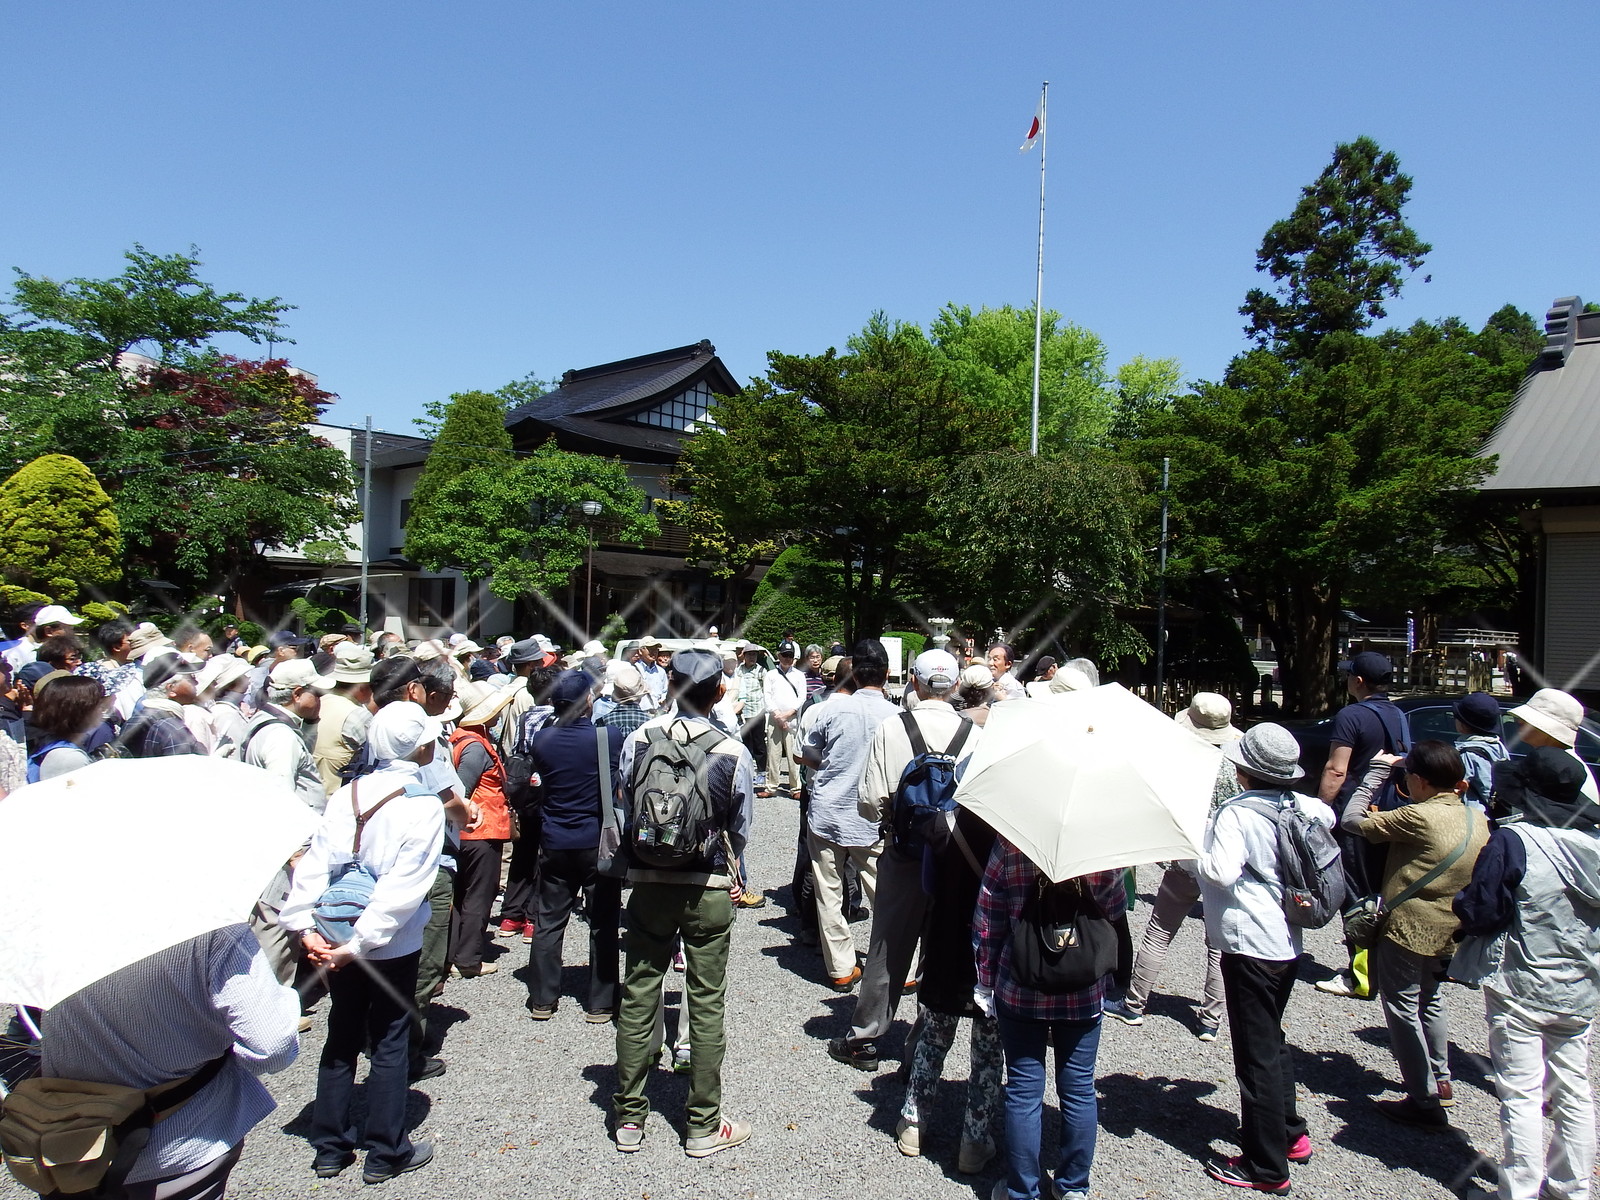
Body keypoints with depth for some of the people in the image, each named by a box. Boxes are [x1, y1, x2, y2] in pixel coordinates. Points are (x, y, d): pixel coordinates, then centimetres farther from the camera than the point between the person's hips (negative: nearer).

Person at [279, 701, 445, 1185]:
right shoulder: (426, 807, -16)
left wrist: (306, 927, -10)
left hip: (336, 937, 5)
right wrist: (360, 944, -18)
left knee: (340, 1041, 18)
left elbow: (315, 862, -8)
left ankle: (330, 1149, 29)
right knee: (388, 1045, 9)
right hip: (392, 946, -5)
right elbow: (404, 887, -22)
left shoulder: (348, 794, -2)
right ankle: (386, 1154, 21)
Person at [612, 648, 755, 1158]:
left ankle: (628, 1119, 24)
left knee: (638, 996, 13)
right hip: (710, 889, -2)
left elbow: (627, 806, 5)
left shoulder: (638, 741, -8)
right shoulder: (733, 752, -14)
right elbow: (741, 829, -1)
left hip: (647, 882, 2)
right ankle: (703, 1125, 21)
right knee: (706, 1004, 10)